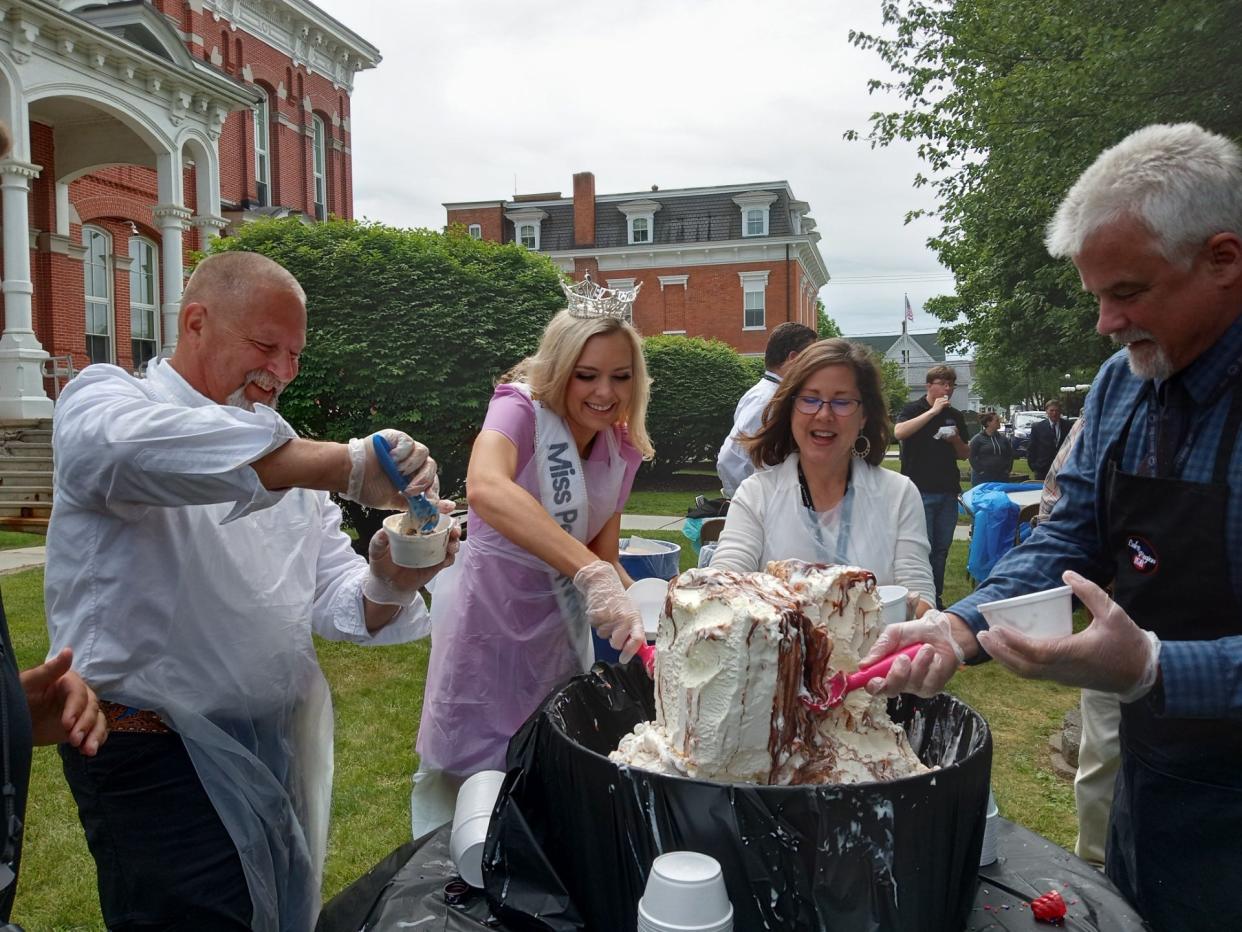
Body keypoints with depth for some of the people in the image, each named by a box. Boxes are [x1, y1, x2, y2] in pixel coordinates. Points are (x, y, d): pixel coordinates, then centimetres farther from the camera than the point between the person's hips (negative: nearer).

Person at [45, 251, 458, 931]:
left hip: (282, 749, 6)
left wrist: (388, 586, -21)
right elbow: (127, 445, -35)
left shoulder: (283, 456, 11)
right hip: (160, 764, -6)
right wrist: (350, 466, -40)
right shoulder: (102, 397, -7)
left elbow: (339, 605, 3)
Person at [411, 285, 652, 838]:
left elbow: (604, 555, 4)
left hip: (560, 627, 6)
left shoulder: (622, 449, 1)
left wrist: (633, 611, -16)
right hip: (489, 622, -5)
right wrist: (591, 574, -49)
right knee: (469, 773, 10)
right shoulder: (522, 409, -19)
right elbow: (485, 488, -41)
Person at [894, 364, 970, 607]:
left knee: (941, 549, 10)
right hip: (920, 491, -5)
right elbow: (899, 432, -24)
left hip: (948, 492, 5)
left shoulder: (955, 416, 14)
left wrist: (956, 440, -3)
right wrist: (933, 411, -20)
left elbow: (965, 455, 19)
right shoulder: (914, 409, -2)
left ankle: (936, 599, 20)